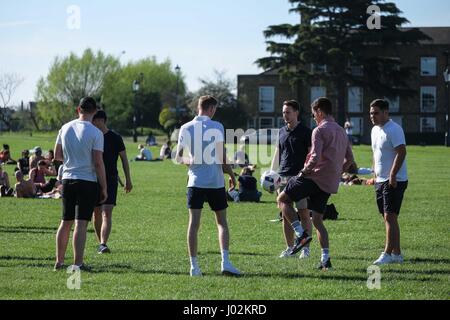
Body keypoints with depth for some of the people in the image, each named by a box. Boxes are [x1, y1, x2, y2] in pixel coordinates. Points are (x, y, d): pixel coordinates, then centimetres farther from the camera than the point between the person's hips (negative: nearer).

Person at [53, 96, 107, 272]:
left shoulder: (65, 128, 4)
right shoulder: (95, 133, -11)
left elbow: (57, 155, 12)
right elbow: (98, 162, -13)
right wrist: (104, 188, -6)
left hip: (67, 179, 5)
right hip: (87, 181, -5)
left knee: (65, 222, 14)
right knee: (81, 224, -5)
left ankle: (59, 261, 19)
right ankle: (77, 263, -7)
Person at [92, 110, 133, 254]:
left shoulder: (115, 138, -3)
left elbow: (124, 159, 4)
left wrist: (128, 180, 3)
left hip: (111, 180, -4)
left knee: (107, 213, -15)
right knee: (97, 214, 9)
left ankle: (103, 244, -24)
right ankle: (100, 243, 24)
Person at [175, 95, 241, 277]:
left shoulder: (186, 128, 4)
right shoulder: (216, 127, -4)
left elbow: (179, 158, 5)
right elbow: (222, 157, -6)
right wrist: (232, 175, 6)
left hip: (195, 181, 2)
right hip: (216, 181, -1)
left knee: (194, 223, 1)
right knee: (222, 222, 9)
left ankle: (194, 267, -2)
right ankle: (225, 262, -4)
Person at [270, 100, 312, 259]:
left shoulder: (305, 132, -3)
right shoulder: (282, 132, 14)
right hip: (283, 177, 5)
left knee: (303, 213, -4)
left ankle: (305, 248, 1)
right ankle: (289, 248, 12)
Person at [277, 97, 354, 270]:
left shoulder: (320, 130, -10)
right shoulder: (342, 131, 17)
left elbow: (315, 158, -21)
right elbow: (349, 159, 21)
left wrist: (304, 172, -8)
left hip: (316, 177, -8)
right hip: (330, 184, 8)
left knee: (282, 199, 3)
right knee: (317, 219, 13)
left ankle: (301, 234, -11)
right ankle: (325, 259, 4)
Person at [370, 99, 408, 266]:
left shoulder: (394, 130, -14)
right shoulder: (375, 130, 15)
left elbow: (401, 152, -22)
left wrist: (392, 175, -25)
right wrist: (375, 173, 18)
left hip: (394, 181, -10)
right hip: (381, 181, 10)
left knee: (390, 216, -13)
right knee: (388, 217, 11)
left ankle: (388, 253, -14)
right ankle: (396, 253, 17)